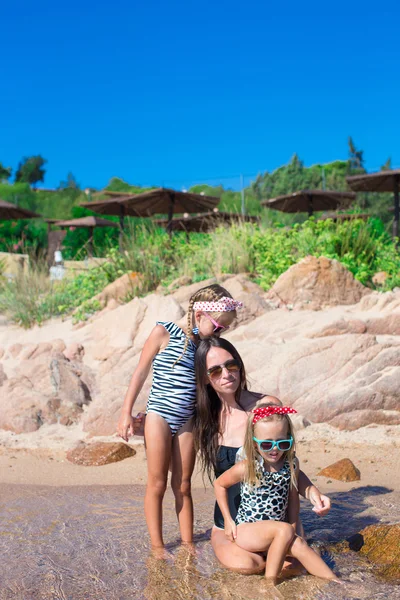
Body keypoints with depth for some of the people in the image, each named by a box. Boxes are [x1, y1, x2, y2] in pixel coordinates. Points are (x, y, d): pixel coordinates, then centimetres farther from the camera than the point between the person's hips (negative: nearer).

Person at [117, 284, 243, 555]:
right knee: (157, 484, 4)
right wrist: (127, 413, -5)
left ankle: (188, 543, 20)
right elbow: (141, 371, -3)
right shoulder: (165, 332, -7)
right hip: (159, 416, -4)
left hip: (187, 421, 4)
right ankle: (157, 545, 14)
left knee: (183, 486, 11)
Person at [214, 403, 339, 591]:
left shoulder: (291, 464, -4)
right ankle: (271, 580, -20)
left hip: (276, 533, 4)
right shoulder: (246, 468, -16)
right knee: (284, 530, -29)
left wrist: (293, 532, 3)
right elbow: (219, 484, -1)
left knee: (299, 545, -22)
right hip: (246, 530, -4)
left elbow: (293, 498, 8)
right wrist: (228, 521, -3)